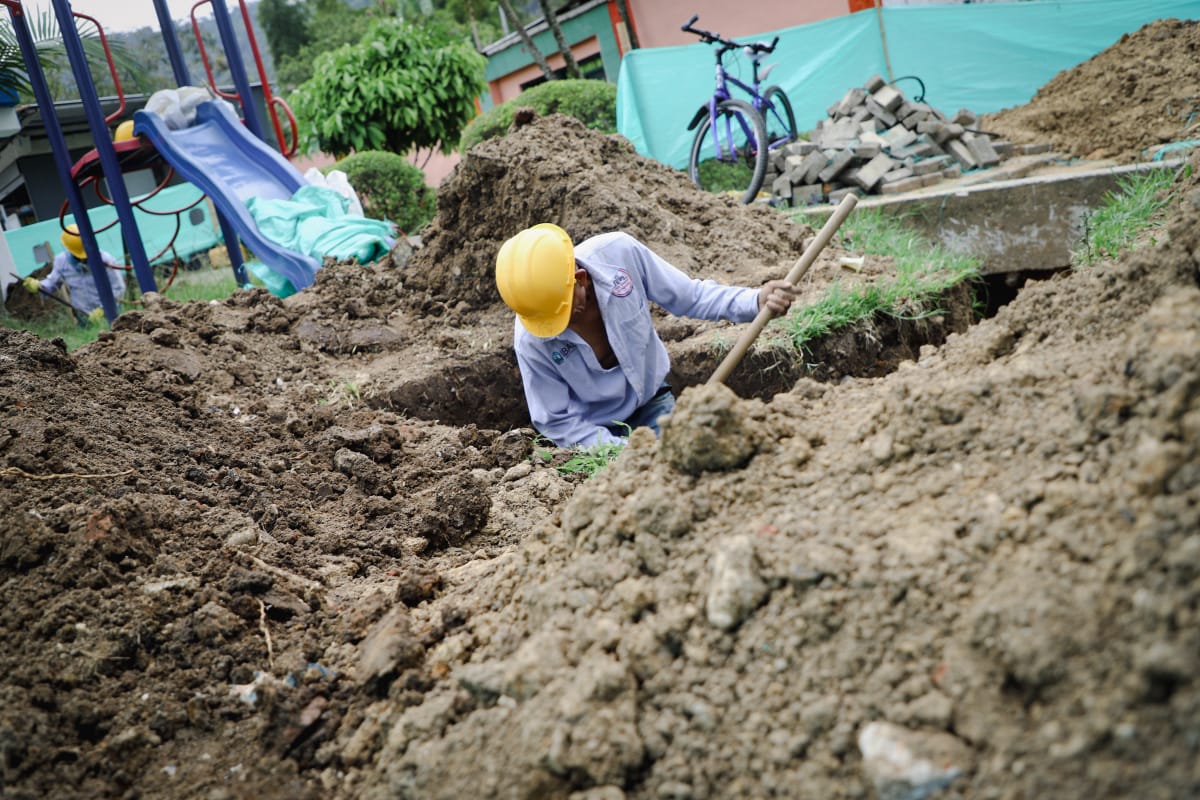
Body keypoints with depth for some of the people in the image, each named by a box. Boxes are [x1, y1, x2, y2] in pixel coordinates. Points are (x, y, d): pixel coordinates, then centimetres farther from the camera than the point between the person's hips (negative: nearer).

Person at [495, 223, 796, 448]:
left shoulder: (619, 253, -27)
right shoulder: (530, 339, -28)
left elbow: (688, 296, -12)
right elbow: (555, 420, -17)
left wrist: (755, 301, -25)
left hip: (650, 402, 1)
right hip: (595, 429, -1)